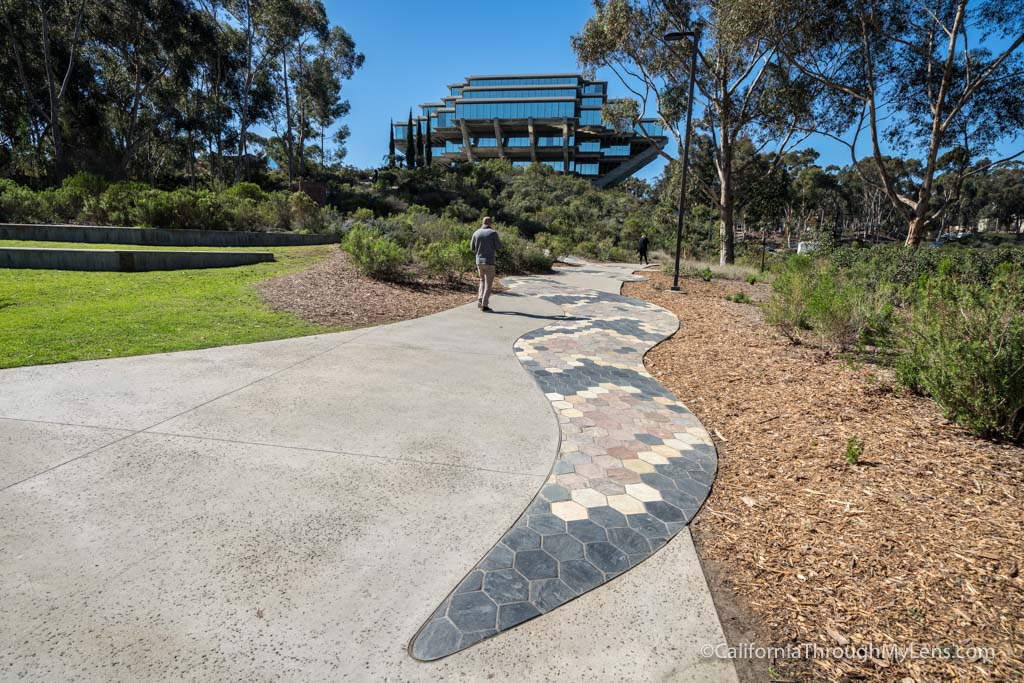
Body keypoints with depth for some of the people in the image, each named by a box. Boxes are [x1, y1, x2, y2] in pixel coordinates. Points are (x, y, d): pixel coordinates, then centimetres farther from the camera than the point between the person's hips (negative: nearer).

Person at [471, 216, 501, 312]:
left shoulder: (476, 233, 6)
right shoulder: (493, 233, -7)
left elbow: (472, 247, 9)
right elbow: (499, 247, -4)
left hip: (479, 260, 4)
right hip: (489, 261, -4)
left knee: (483, 281, 23)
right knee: (488, 284, 2)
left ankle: (480, 300, 9)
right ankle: (484, 306, -2)